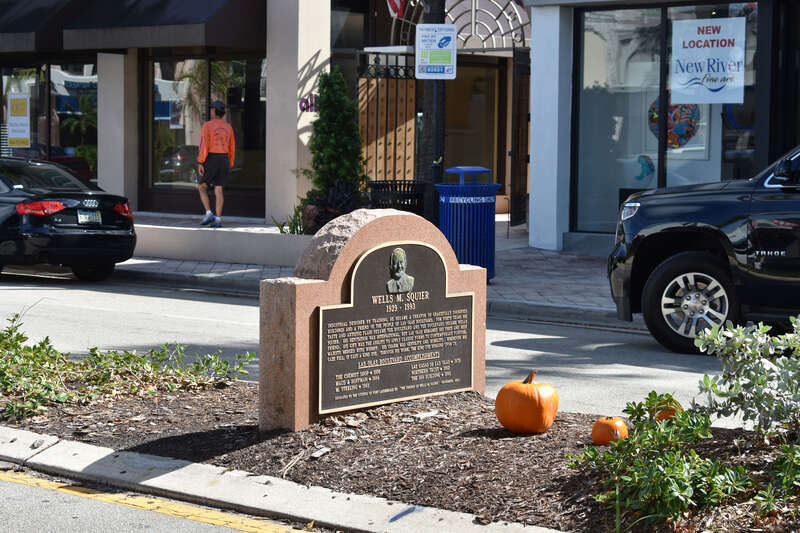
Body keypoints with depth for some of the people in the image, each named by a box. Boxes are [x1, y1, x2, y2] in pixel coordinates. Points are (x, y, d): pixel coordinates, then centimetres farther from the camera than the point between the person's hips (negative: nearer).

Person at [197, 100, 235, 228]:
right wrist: (229, 166, 20)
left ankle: (209, 214, -4)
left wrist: (200, 163, -16)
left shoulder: (207, 125, -8)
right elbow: (231, 149, 12)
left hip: (211, 160, -5)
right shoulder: (228, 127, 9)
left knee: (202, 187, 11)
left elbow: (203, 145, -16)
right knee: (218, 191, 5)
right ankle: (218, 220, -2)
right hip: (224, 160, 5)